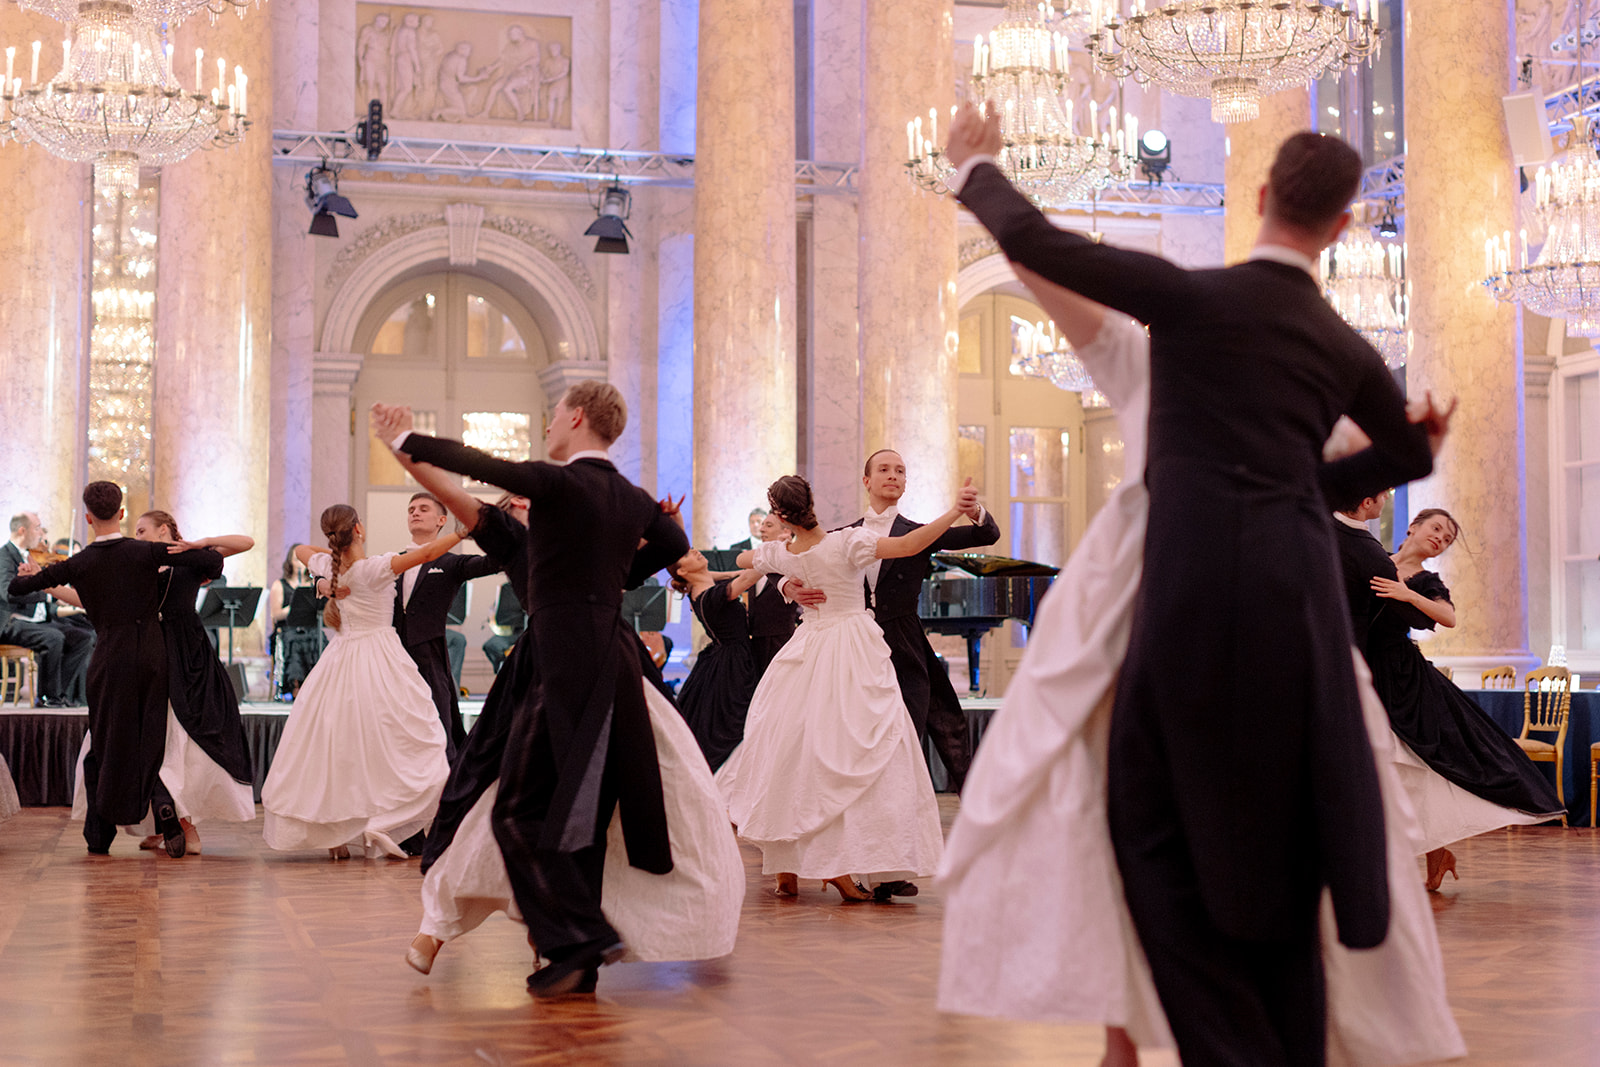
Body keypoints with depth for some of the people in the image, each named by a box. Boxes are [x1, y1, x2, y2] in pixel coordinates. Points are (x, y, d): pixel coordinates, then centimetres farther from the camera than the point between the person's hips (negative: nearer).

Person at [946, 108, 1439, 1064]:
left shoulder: (1194, 297, -6)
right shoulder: (1345, 345, 10)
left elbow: (1031, 239, -6)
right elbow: (1413, 453, 28)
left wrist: (974, 166, 11)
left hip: (1199, 590, -5)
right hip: (1299, 596, 5)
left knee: (1159, 828, 7)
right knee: (1278, 847, 16)